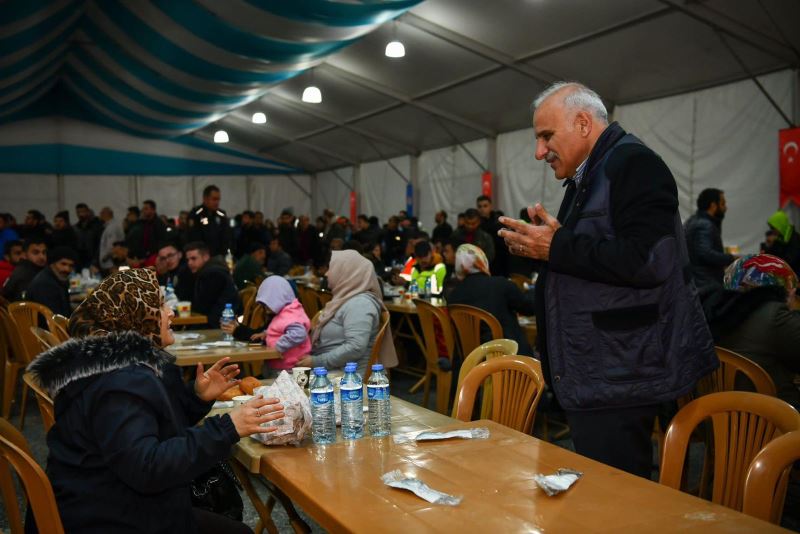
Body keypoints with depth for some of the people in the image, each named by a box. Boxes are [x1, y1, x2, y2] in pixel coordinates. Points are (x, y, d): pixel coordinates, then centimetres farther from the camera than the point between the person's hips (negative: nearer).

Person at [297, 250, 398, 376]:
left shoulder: (359, 304, -14)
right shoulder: (347, 299, 16)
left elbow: (355, 348, -25)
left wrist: (317, 362, -19)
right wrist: (312, 358, 7)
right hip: (331, 371, 9)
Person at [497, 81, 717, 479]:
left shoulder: (634, 163, -12)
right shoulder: (587, 177, 18)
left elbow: (648, 262, -26)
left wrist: (556, 248, -18)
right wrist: (538, 245, 7)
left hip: (619, 381, -10)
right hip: (593, 373, 10)